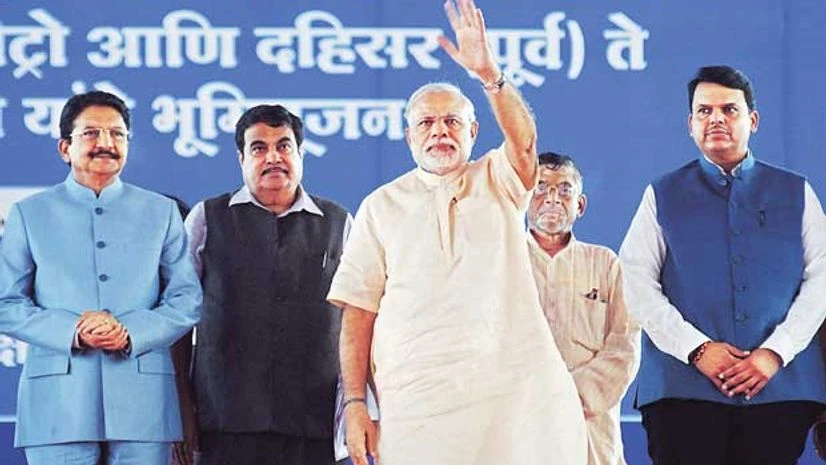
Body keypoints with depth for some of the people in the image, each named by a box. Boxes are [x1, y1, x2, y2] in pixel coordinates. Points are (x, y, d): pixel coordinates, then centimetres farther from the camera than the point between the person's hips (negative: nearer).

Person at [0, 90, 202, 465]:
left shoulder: (162, 212, 15)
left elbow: (187, 300, 8)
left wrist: (131, 334, -11)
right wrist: (72, 331, -13)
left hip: (142, 404, 1)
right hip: (58, 402, -1)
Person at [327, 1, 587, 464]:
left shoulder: (498, 184, 13)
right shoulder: (382, 207, 12)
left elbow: (525, 142, -10)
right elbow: (359, 310, 7)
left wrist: (490, 74, -28)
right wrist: (355, 404, -3)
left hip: (512, 389, 0)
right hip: (416, 404, 0)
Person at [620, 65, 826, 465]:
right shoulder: (662, 196, 12)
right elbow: (637, 284, 2)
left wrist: (776, 353, -8)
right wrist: (697, 350, -10)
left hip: (781, 385, 1)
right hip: (682, 385, -1)